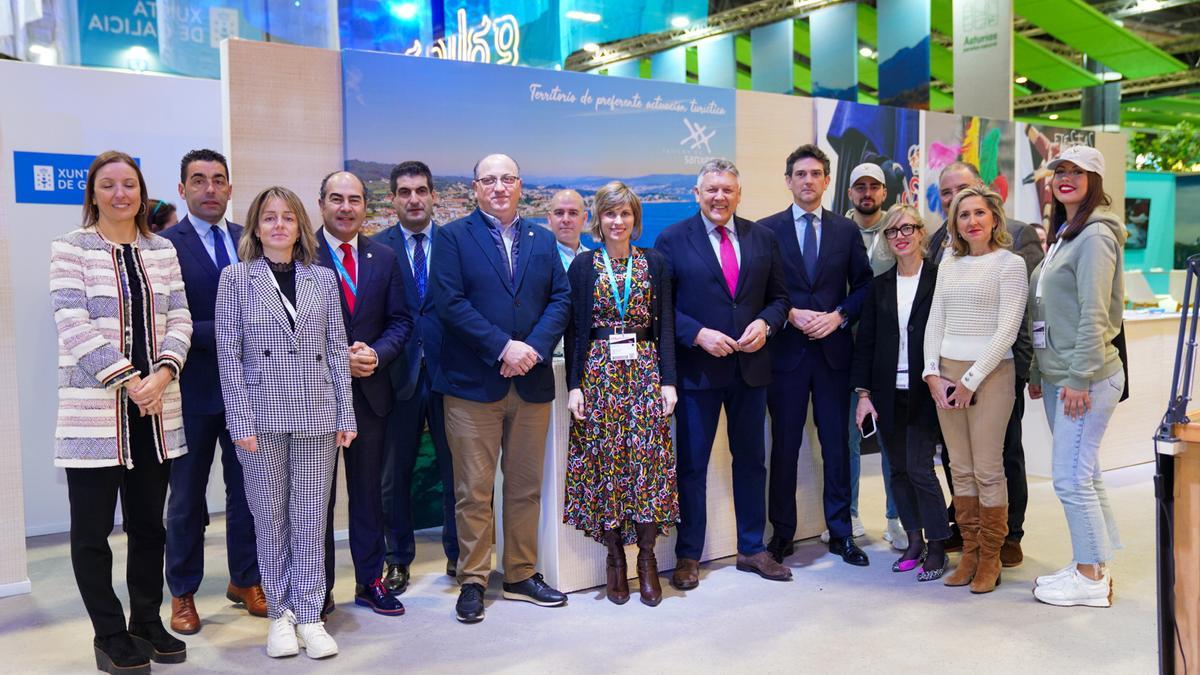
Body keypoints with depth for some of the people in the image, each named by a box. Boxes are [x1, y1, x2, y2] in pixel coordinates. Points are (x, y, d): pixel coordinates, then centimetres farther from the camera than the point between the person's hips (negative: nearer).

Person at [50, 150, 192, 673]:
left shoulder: (162, 251, 10)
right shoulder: (70, 248, -2)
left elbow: (179, 319, 5)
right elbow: (74, 326, -10)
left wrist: (162, 375, -12)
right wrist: (129, 381, -16)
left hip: (156, 408, 4)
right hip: (94, 409, -4)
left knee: (149, 523, 12)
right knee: (92, 530, 5)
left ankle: (147, 623, 26)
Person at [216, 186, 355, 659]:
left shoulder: (323, 278, 7)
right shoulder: (235, 278, 1)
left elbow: (337, 349, 7)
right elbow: (229, 353, -2)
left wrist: (345, 414, 3)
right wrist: (241, 421, -8)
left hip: (316, 415, 2)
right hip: (262, 416, -1)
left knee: (311, 519, 6)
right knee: (270, 520, 8)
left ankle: (309, 616, 16)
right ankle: (280, 615, 21)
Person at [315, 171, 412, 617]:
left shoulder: (384, 258, 7)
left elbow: (400, 320, 7)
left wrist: (377, 354, -11)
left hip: (370, 390, 4)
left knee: (368, 489, 12)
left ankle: (370, 581, 24)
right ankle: (319, 589, 21)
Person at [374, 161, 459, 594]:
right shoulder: (376, 248, 3)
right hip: (399, 373, 0)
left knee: (455, 469, 8)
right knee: (394, 473, 10)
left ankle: (458, 554, 24)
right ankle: (397, 560, 25)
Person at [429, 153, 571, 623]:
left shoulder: (543, 240, 13)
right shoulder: (453, 237, 1)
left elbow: (560, 299, 5)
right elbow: (450, 302, -10)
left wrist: (535, 347, -11)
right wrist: (503, 347, -16)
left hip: (533, 382, 4)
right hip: (472, 384, -4)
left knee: (526, 487, 11)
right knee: (473, 491, 2)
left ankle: (521, 575, 24)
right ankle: (472, 581, 14)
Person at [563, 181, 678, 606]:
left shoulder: (655, 264, 8)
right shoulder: (583, 266, 5)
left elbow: (665, 327, 6)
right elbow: (574, 330, 3)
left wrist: (668, 380, -3)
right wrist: (574, 385, -5)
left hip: (645, 371, 1)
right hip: (598, 374, 0)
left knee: (649, 461, -4)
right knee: (604, 462, 0)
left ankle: (647, 559, 7)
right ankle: (614, 556, 12)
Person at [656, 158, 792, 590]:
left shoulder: (763, 238, 7)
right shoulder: (673, 240, -3)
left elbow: (779, 297, 11)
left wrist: (765, 324, -9)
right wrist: (698, 334, -17)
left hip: (751, 367, 4)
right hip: (697, 370, -3)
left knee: (751, 461, 14)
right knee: (691, 465, 5)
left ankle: (752, 549, 28)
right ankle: (688, 556, 17)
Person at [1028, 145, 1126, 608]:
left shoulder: (1095, 235, -12)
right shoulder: (1062, 235, 16)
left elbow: (1093, 315, -18)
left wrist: (1079, 378, -20)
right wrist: (1038, 372, 16)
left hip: (1085, 378, -9)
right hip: (1057, 377, 9)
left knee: (1071, 478, -5)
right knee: (1083, 476, 14)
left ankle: (1092, 579, 7)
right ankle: (1090, 565, 24)